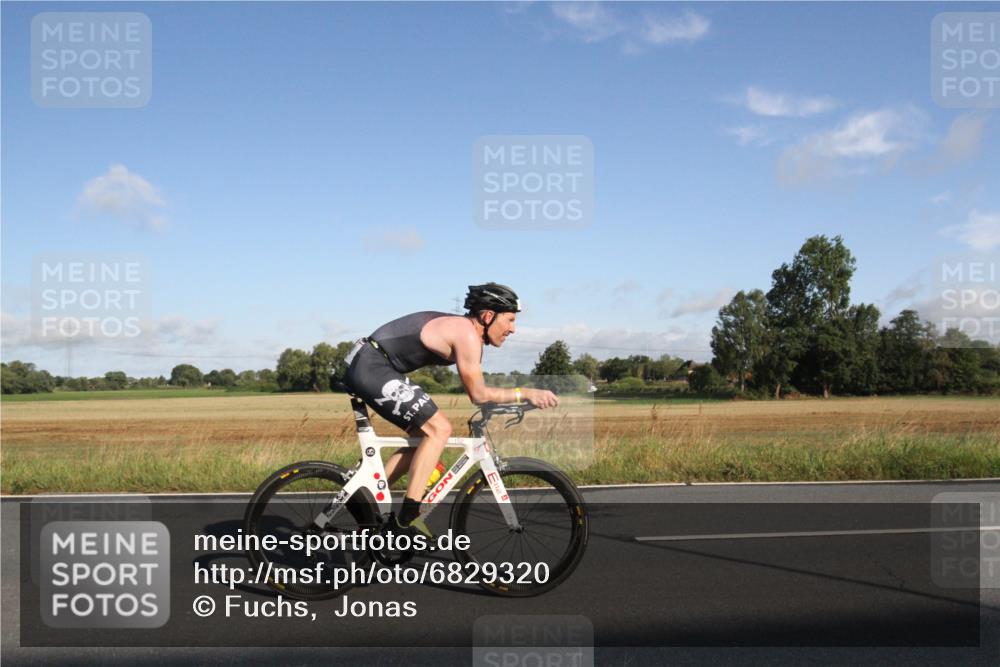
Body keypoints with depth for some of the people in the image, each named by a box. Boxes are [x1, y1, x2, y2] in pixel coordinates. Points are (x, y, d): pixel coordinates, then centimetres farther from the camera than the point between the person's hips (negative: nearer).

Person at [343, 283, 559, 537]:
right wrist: (526, 393, -11)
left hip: (364, 368, 10)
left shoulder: (462, 329, 15)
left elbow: (476, 391, 18)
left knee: (426, 434, 13)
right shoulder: (467, 335, -15)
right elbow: (479, 394, -13)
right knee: (439, 428, -13)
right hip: (372, 367, -10)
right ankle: (406, 519, -15)